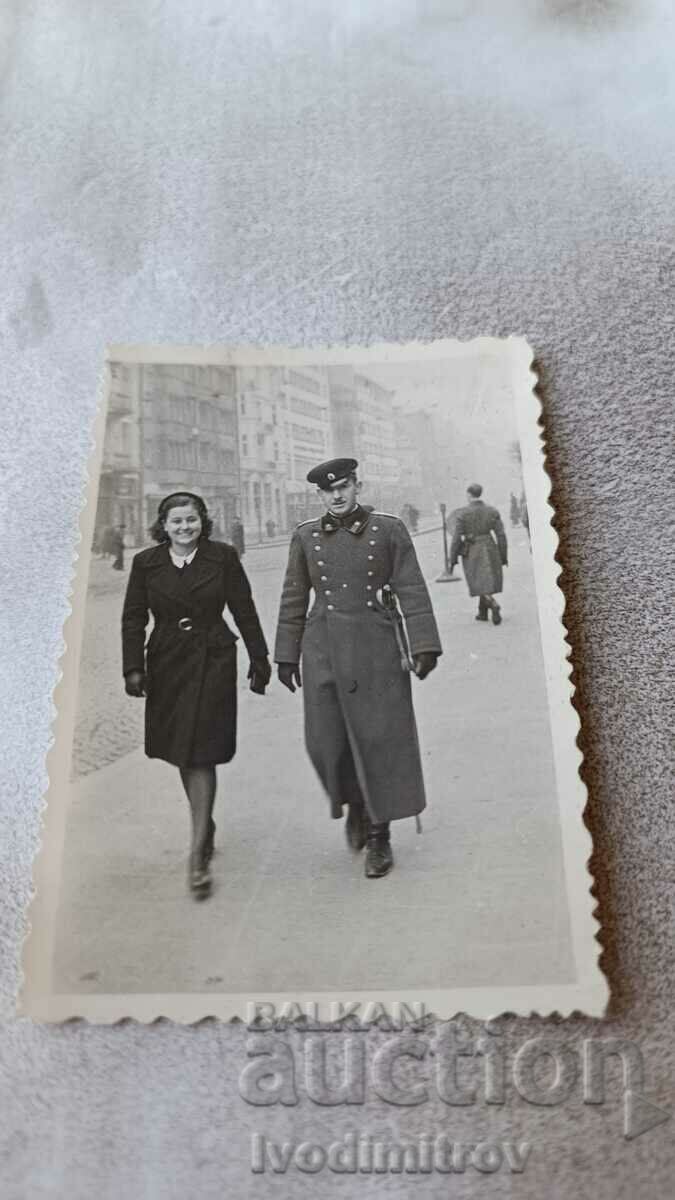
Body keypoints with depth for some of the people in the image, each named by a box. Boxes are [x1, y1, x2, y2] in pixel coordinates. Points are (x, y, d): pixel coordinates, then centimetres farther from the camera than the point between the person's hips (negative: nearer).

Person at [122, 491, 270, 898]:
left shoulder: (224, 556, -2)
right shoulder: (146, 563, 3)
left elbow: (245, 611, 1)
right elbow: (133, 618, 3)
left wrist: (259, 660, 3)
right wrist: (133, 667, -6)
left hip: (212, 664, -3)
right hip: (167, 665, 3)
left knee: (199, 754, -8)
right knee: (183, 755, 14)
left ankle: (198, 854, -4)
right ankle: (206, 826, 36)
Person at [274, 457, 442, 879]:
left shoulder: (389, 529, 0)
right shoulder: (306, 536, 6)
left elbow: (412, 591, -3)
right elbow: (293, 601, 10)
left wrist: (425, 646, -9)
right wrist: (287, 656, 9)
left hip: (378, 649, -2)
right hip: (324, 652, 2)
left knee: (380, 740, 0)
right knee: (328, 742, 2)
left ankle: (379, 838, 15)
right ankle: (356, 804, 33)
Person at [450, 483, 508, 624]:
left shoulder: (462, 513, -12)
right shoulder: (492, 511, -3)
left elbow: (457, 538, -12)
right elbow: (501, 535, -3)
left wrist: (452, 560, -4)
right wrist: (503, 556, 6)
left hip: (471, 553, -3)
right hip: (490, 551, 3)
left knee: (480, 585, 4)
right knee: (487, 582, 20)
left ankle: (494, 605, -21)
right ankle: (482, 612, 26)